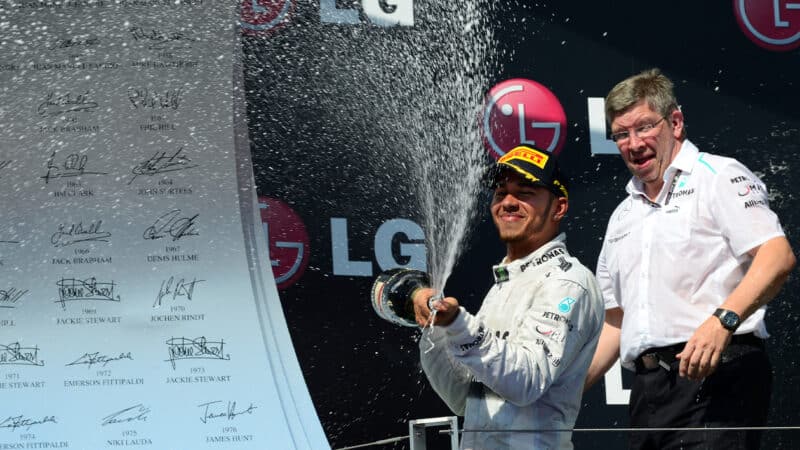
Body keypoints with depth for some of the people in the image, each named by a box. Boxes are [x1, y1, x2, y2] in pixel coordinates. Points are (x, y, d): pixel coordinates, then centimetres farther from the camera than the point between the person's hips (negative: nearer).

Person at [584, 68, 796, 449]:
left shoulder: (719, 176, 2)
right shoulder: (623, 216, 25)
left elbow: (777, 256, -13)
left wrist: (723, 320, -27)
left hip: (714, 378, -7)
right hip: (647, 389, 7)